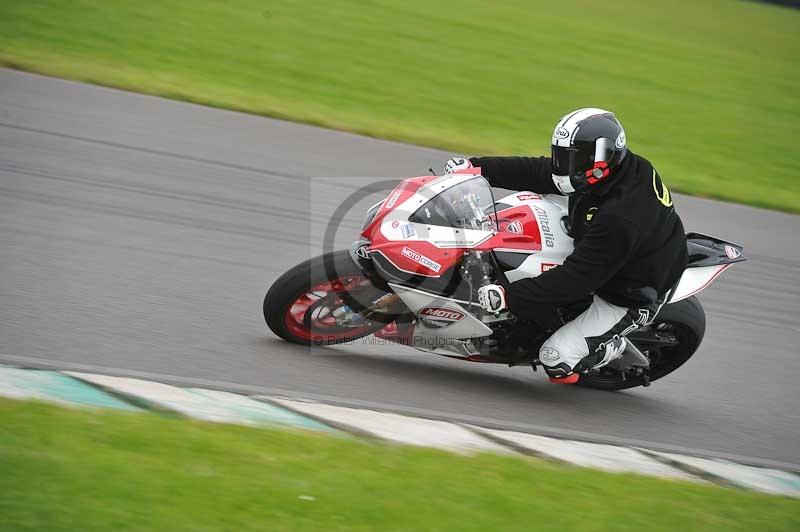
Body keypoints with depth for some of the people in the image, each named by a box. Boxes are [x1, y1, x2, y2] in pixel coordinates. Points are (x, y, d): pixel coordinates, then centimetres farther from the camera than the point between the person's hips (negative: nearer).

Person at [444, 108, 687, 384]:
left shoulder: (619, 220, -38)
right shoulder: (623, 168, -12)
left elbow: (577, 277, -35)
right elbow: (535, 171, -6)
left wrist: (508, 296, -35)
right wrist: (476, 167, -12)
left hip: (627, 298, -9)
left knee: (556, 360, -16)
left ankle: (610, 347, 13)